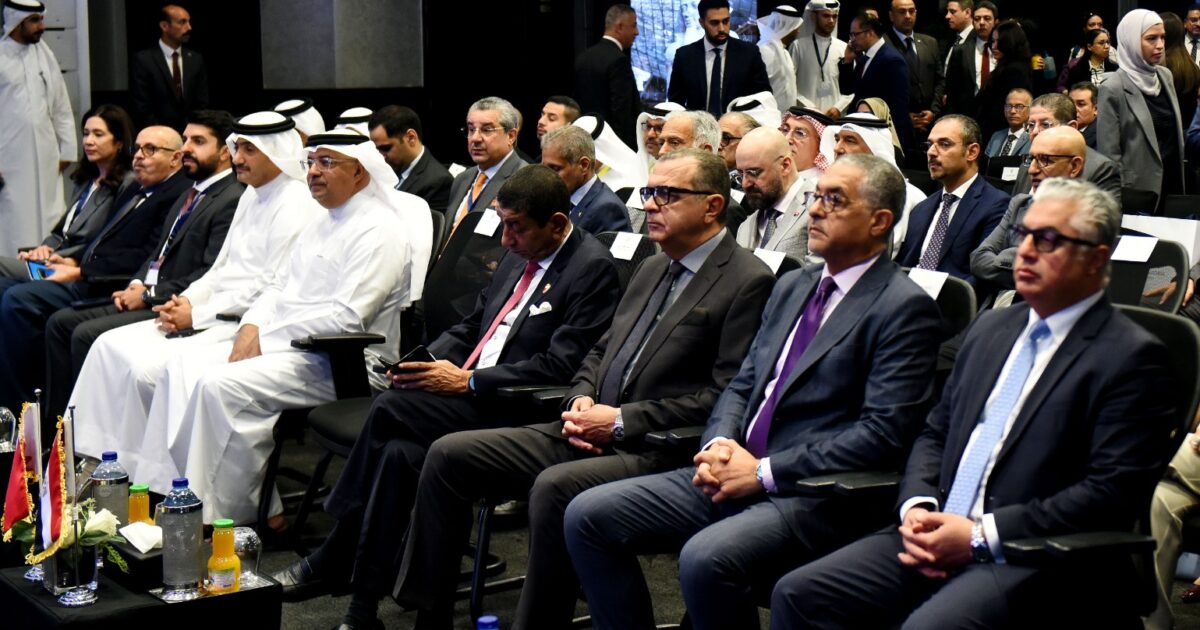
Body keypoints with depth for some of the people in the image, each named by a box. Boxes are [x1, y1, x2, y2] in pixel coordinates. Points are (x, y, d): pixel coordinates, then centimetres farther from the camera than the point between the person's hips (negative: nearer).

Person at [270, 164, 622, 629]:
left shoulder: (592, 268, -10)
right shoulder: (518, 258, 16)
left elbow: (558, 366, -17)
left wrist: (467, 381, -17)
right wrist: (428, 361, 3)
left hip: (517, 412, -8)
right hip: (468, 392, 8)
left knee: (391, 409, -22)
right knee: (398, 452, -19)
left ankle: (330, 562, -7)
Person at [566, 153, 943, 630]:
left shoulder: (905, 308, -7)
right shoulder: (792, 287, 19)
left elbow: (884, 433, -15)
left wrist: (764, 472, -16)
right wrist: (719, 445, -3)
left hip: (818, 496, -8)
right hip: (736, 471, 8)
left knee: (705, 558, -35)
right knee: (587, 516, -5)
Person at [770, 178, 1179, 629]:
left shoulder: (1131, 358, -4)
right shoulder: (991, 329, 19)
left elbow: (1113, 493, -13)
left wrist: (979, 535, -16)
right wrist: (916, 506, -1)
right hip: (937, 536, 7)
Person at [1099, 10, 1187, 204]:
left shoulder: (1165, 76, 8)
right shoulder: (1113, 89, -12)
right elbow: (1109, 153, -12)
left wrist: (1180, 176, 16)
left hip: (1173, 184, 6)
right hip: (1139, 191, -6)